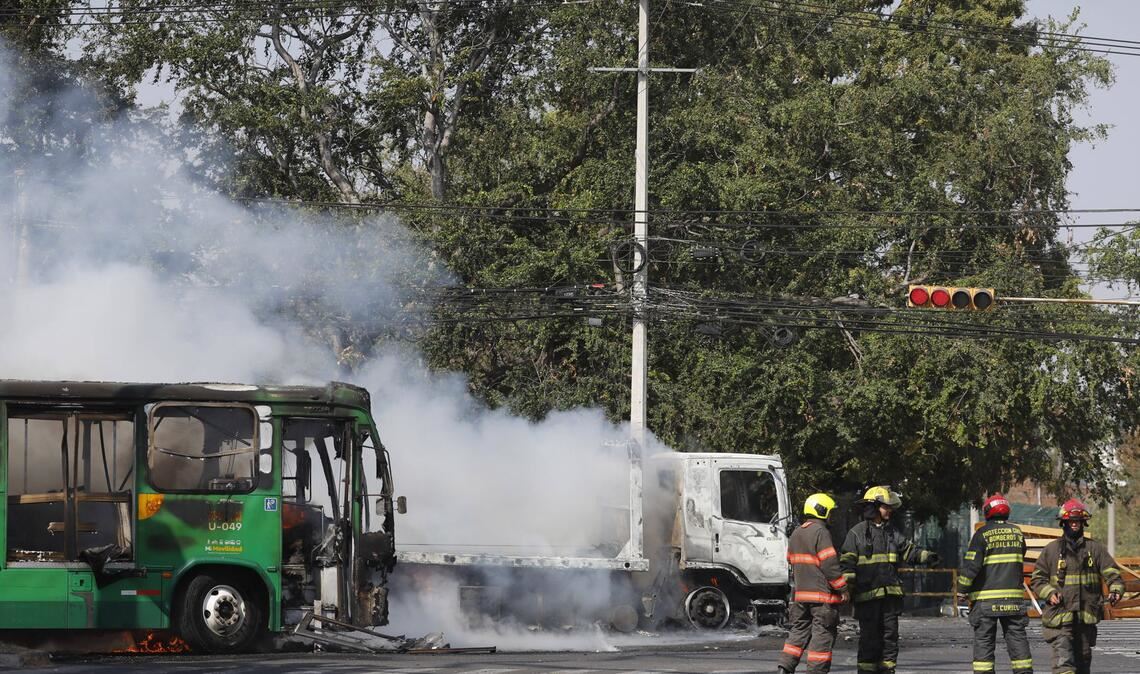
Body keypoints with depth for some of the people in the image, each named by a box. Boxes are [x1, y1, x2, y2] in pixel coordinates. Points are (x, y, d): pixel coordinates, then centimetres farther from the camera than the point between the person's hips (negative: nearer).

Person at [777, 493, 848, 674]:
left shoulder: (796, 534, 14)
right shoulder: (820, 533, -13)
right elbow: (830, 564, -17)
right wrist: (842, 589, -11)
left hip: (800, 592, 8)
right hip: (823, 595, -8)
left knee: (799, 631, 13)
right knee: (822, 635, -2)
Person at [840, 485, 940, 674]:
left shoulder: (892, 532, 15)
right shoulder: (857, 533, -2)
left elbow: (908, 550, 17)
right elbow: (847, 562, -5)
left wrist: (926, 556, -2)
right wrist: (847, 587, -15)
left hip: (890, 593, 5)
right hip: (867, 593, -5)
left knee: (890, 634, 6)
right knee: (869, 637, -3)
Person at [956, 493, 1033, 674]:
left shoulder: (982, 534, -8)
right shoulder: (1017, 533, 7)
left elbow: (971, 565, -11)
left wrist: (962, 591, -3)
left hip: (986, 598, -4)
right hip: (1014, 597, 4)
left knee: (983, 640, 1)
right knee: (1017, 638, 7)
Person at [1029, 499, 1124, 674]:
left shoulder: (1095, 549, 8)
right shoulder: (1051, 550, 5)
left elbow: (1111, 572, 2)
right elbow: (1037, 578, 8)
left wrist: (1116, 590, -18)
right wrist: (1049, 593, -10)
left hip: (1087, 618, 3)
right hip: (1059, 616, -3)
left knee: (1083, 658, 13)